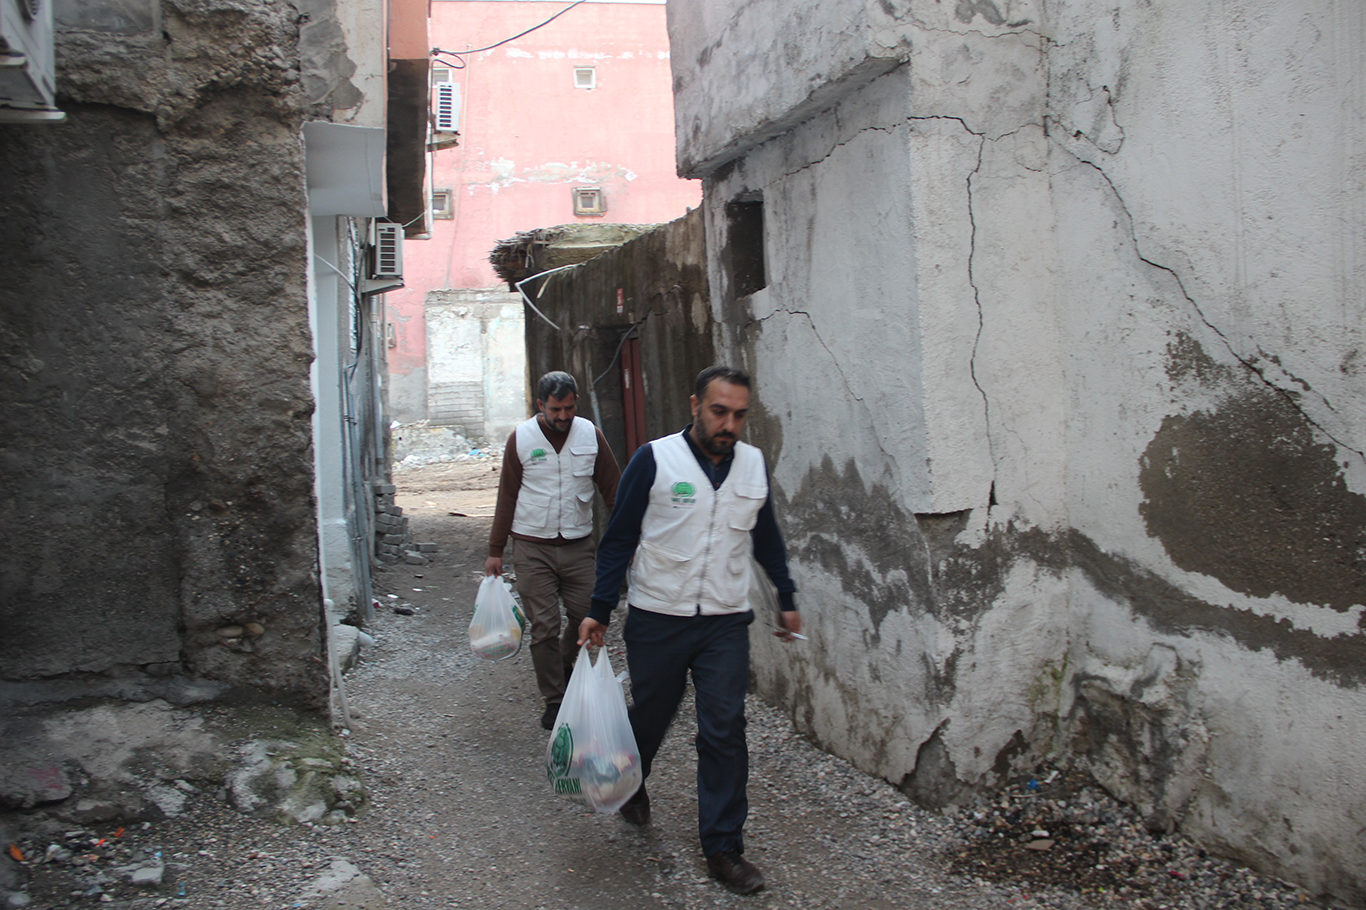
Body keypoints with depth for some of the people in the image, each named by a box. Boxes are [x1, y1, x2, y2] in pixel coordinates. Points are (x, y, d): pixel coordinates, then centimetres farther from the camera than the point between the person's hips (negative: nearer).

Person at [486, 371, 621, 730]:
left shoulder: (590, 435, 0)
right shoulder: (521, 438, -2)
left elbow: (612, 487, 4)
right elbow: (507, 496, 3)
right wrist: (495, 550, 3)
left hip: (579, 545, 2)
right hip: (533, 548, -1)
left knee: (587, 616, 2)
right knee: (544, 626, -1)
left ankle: (565, 663, 33)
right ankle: (554, 699, 13)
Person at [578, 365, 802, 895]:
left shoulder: (754, 464, 3)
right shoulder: (654, 460, -9)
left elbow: (766, 537, 17)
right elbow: (619, 538, -6)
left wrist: (786, 599, 22)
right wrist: (600, 610, -9)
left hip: (726, 622, 2)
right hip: (657, 620, -2)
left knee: (725, 731, -2)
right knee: (650, 716, 14)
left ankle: (723, 847, 9)